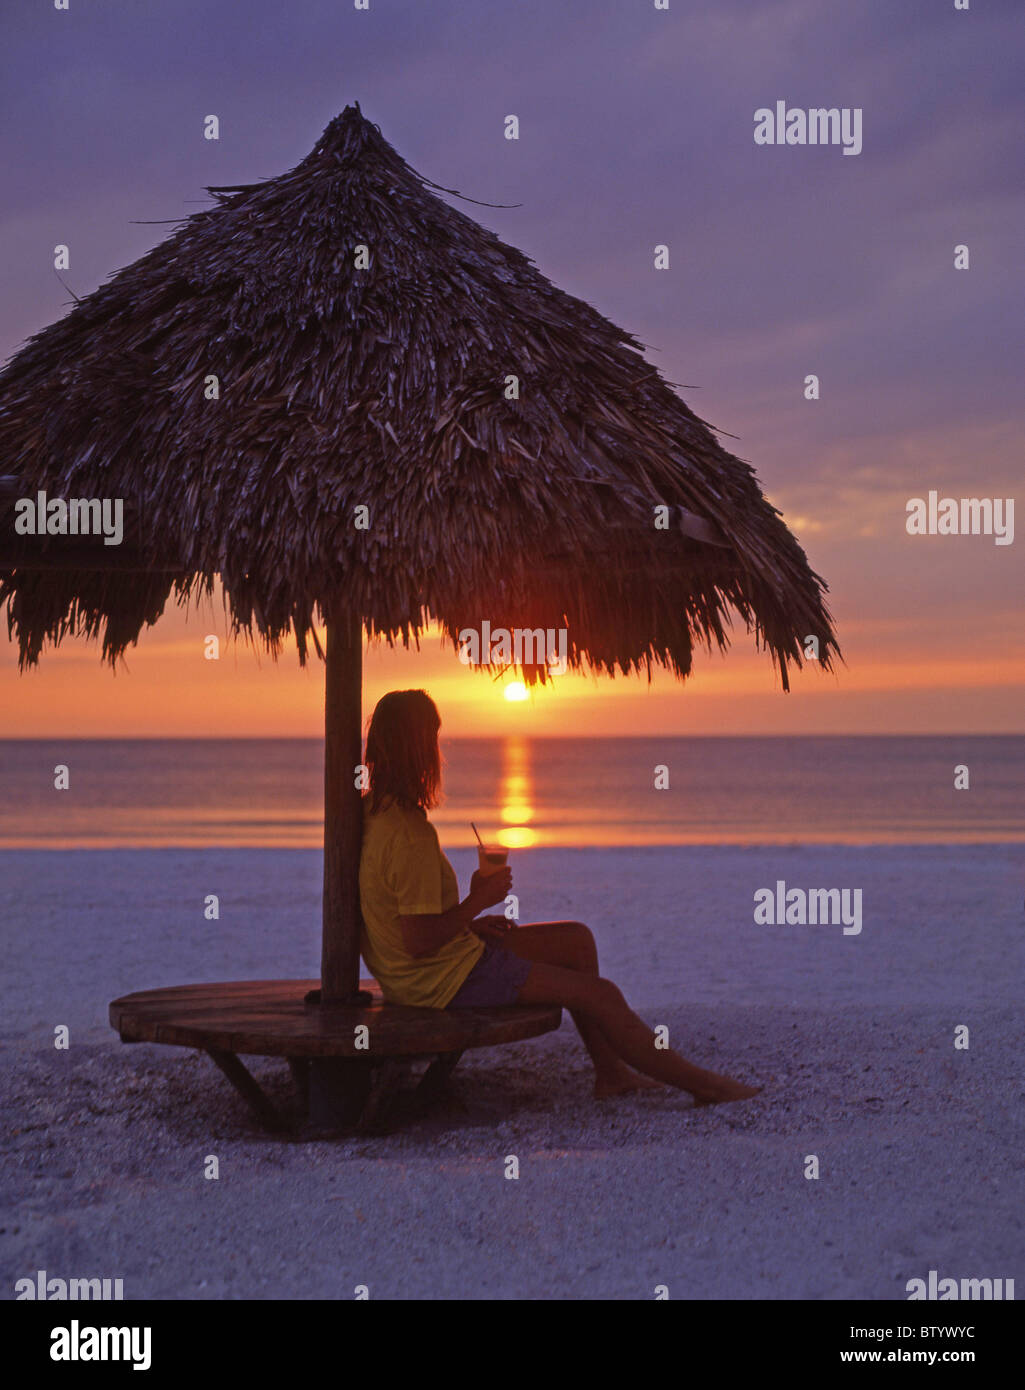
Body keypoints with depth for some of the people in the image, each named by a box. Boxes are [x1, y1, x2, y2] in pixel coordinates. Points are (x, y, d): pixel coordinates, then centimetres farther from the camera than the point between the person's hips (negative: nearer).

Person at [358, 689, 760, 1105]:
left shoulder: (371, 811, 3)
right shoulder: (412, 835, -27)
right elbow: (419, 942, -27)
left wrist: (469, 923, 8)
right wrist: (478, 901, -14)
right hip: (447, 978, -10)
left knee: (576, 940, 18)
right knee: (599, 994, -4)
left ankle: (610, 1072, 21)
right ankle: (699, 1084, 9)